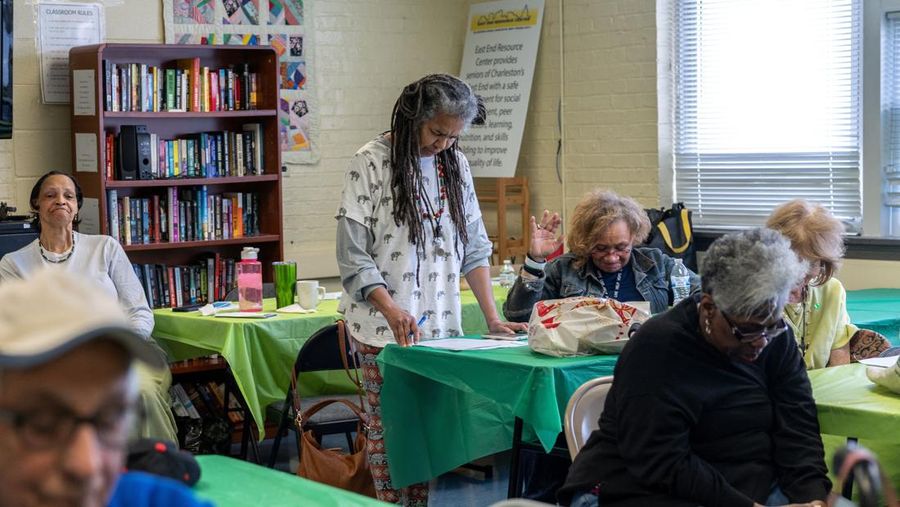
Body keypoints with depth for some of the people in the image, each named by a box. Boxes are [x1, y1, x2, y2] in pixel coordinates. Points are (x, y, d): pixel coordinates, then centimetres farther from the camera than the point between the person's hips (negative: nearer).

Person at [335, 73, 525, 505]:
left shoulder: (456, 163, 9)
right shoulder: (371, 163, -7)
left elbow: (474, 247, 11)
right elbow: (354, 257, -10)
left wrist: (492, 318, 2)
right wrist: (393, 312, -22)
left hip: (441, 324, 4)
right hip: (385, 326, -4)